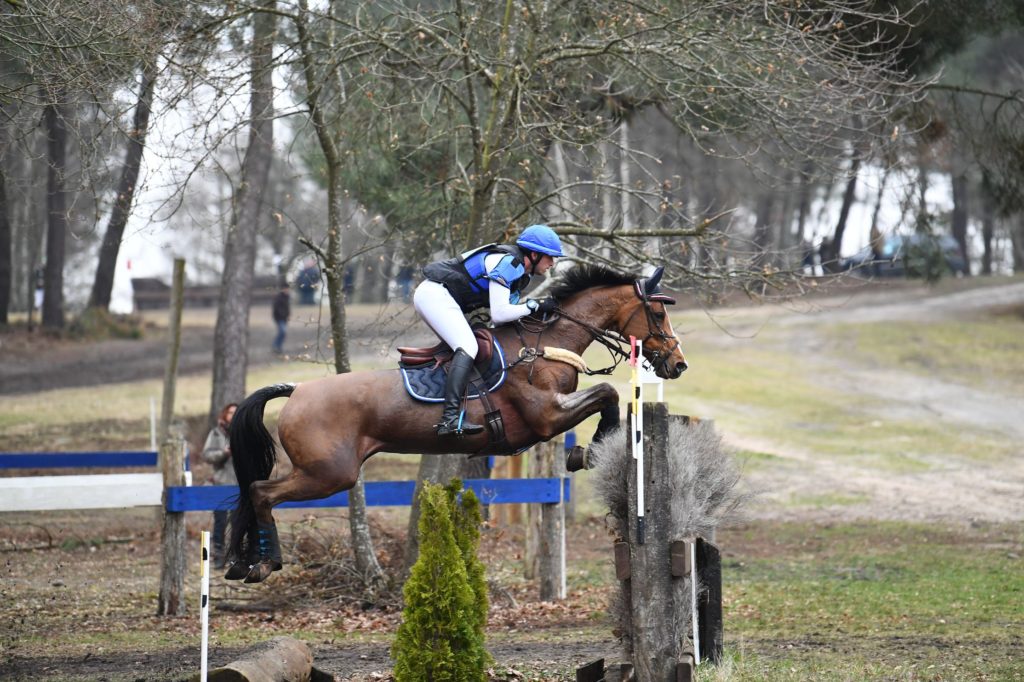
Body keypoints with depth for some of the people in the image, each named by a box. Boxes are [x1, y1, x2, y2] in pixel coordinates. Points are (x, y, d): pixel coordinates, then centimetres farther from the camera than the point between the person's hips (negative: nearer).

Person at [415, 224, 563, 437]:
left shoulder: (521, 273, 14)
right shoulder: (506, 263, -17)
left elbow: (505, 310, 13)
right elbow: (499, 314, -22)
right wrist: (534, 306, -14)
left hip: (433, 295, 11)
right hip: (435, 294, -11)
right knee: (468, 347, -24)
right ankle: (449, 419, -38)